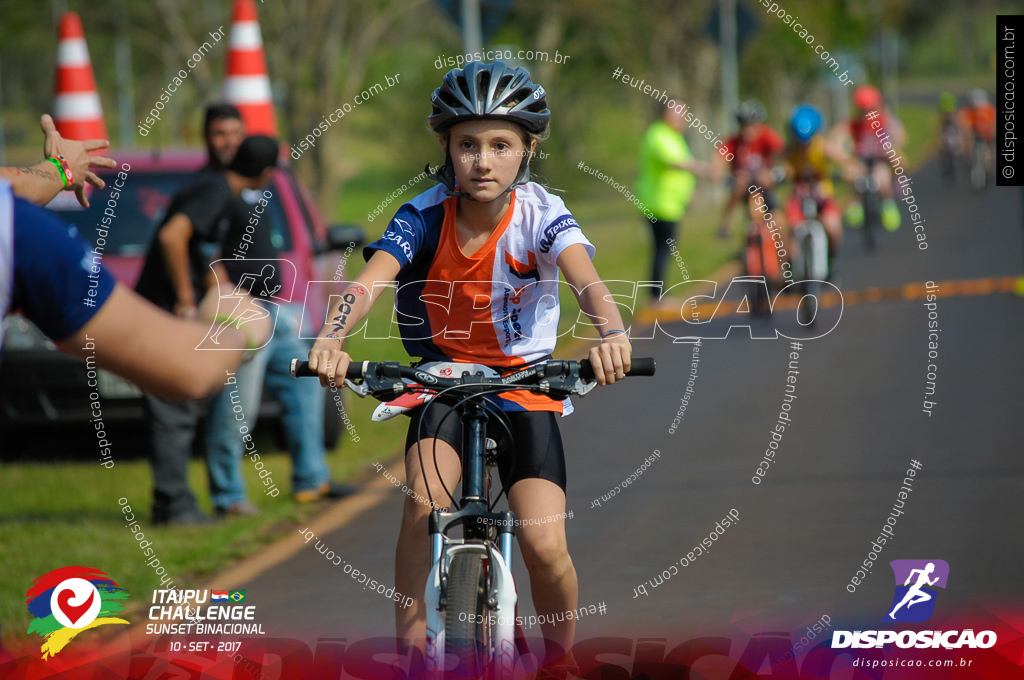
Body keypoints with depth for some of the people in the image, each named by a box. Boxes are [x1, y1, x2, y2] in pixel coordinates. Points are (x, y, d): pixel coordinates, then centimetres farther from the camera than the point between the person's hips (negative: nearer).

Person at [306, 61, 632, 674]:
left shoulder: (540, 214, -17)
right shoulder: (424, 217, -14)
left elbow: (583, 275, -36)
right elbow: (371, 279, -30)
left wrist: (610, 332, -58)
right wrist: (332, 337, -51)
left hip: (526, 384, -1)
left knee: (545, 548, -14)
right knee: (424, 505, -27)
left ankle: (561, 655, 15)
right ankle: (411, 650, -11)